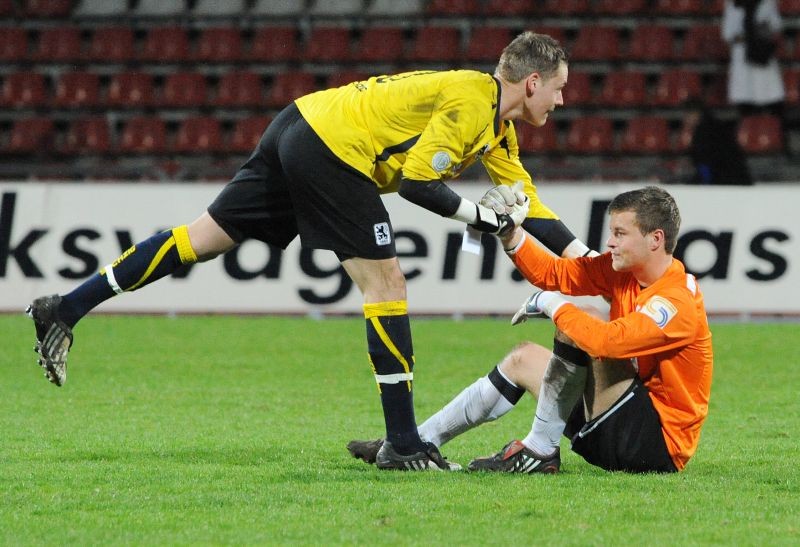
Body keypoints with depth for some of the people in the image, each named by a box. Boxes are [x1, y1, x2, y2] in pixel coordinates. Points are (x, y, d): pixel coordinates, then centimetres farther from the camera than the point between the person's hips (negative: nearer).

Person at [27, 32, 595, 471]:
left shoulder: (499, 130, 17)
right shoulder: (471, 100, -13)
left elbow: (525, 202, 22)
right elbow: (416, 181, -17)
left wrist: (585, 255, 17)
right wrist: (480, 215, -9)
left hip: (301, 126, 9)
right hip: (334, 148, -9)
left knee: (203, 238, 12)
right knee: (386, 284, -4)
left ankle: (65, 310, 12)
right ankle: (403, 443, -1)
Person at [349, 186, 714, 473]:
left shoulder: (678, 301, -23)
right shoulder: (621, 271, 4)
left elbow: (607, 341, -36)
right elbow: (551, 273, 6)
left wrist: (553, 306, -22)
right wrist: (509, 232, -8)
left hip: (658, 445, -10)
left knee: (575, 328, -23)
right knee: (524, 358, 17)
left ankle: (540, 450, -15)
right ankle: (418, 442, 18)